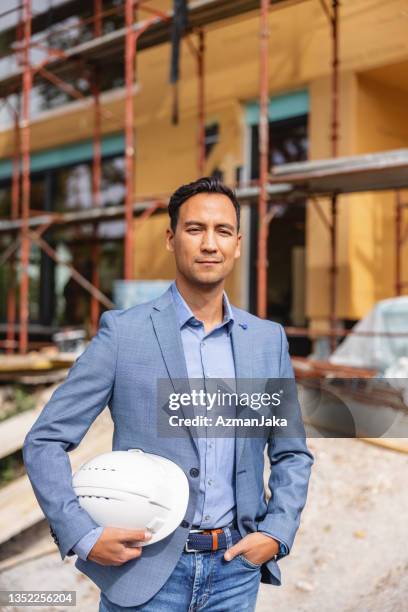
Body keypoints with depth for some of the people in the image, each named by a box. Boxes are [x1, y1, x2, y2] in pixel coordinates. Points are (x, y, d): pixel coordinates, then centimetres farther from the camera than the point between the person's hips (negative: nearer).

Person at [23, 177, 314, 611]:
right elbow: (45, 441, -5)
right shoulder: (123, 331, -6)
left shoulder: (269, 339, 4)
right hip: (145, 567, -3)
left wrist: (277, 534, 0)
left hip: (236, 568, 3)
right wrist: (83, 536, -13)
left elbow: (292, 455, 13)